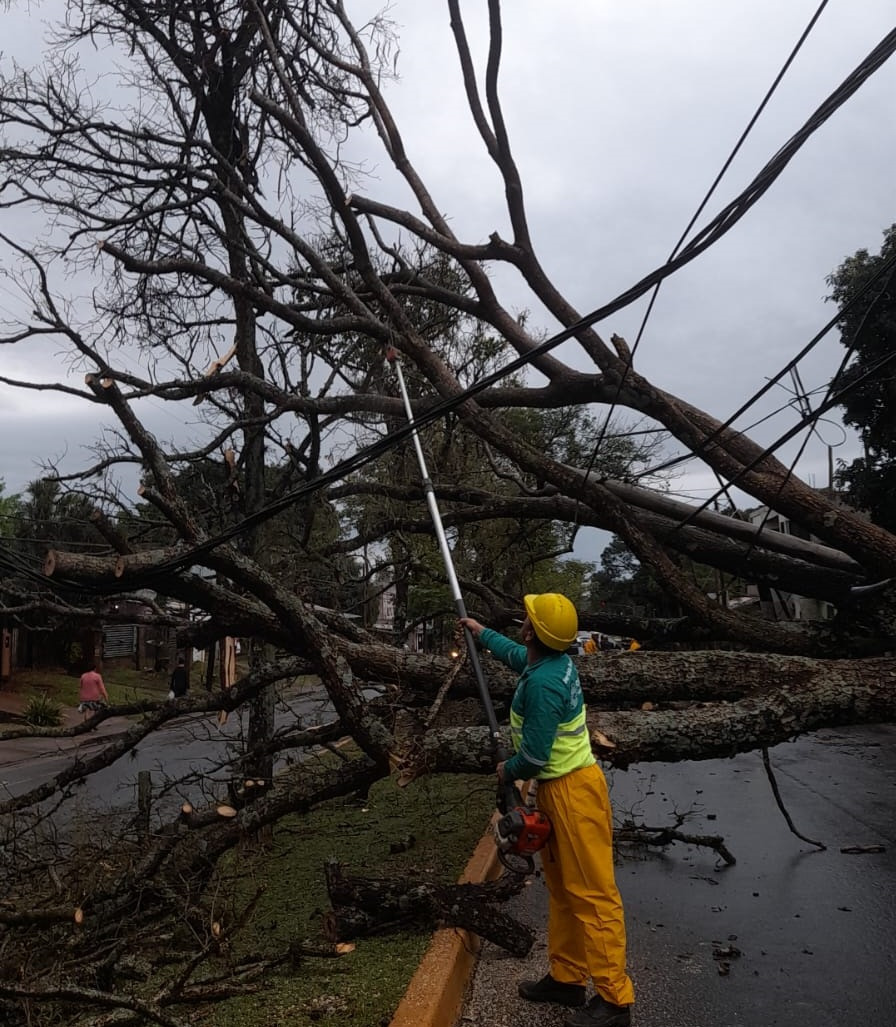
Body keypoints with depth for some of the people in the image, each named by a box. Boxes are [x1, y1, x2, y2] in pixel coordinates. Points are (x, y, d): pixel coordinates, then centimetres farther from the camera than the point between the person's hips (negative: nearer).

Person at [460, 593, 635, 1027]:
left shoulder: (543, 682, -25)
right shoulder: (553, 661, 4)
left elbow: (534, 756, -22)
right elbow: (515, 655, 29)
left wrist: (507, 771, -2)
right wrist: (481, 632, 40)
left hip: (574, 791, -10)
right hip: (558, 789, 10)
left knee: (592, 893, -3)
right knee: (561, 887, 18)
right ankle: (566, 978, 30)